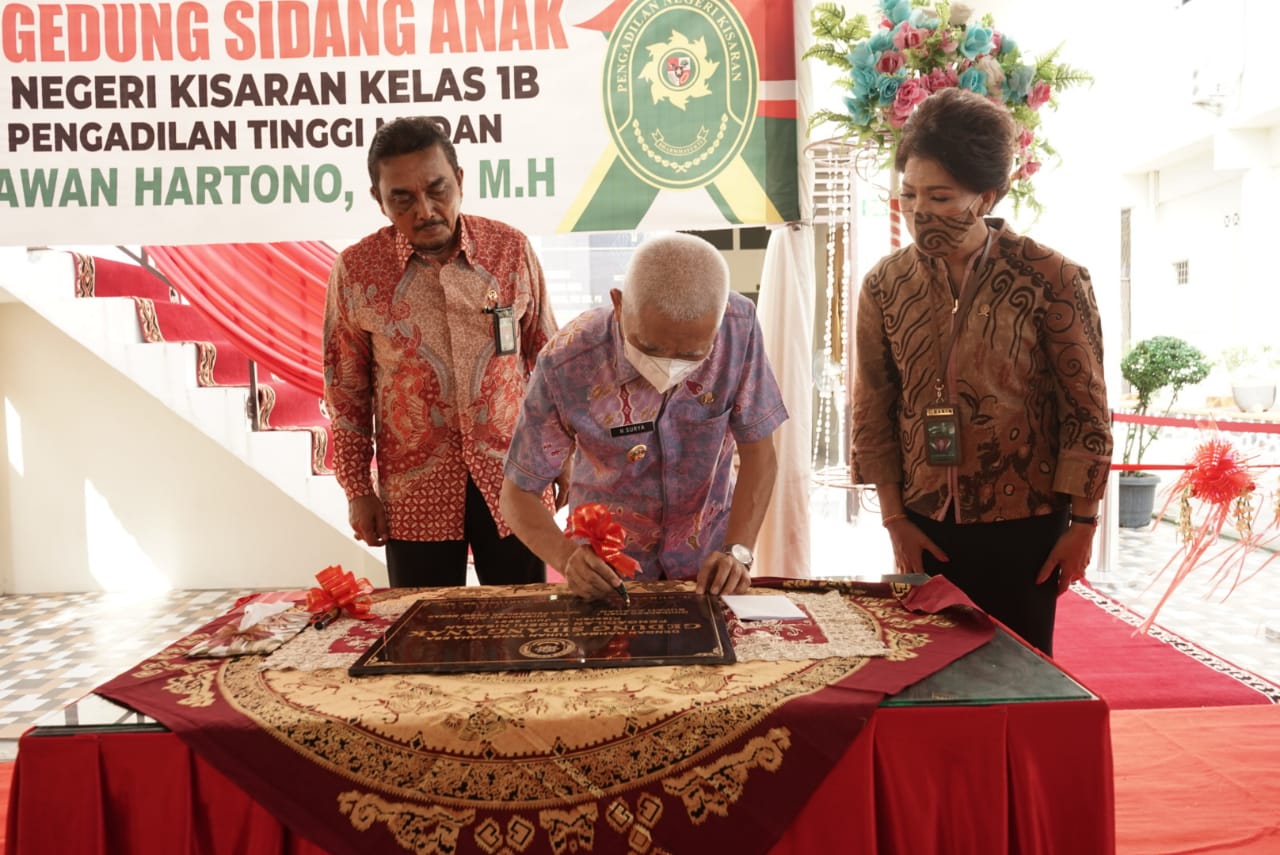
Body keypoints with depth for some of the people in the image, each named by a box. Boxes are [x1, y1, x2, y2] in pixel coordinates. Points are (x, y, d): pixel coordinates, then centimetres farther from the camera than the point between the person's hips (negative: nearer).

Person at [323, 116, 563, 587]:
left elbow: (546, 359, 6)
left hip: (514, 477, 1)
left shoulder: (511, 249, -3)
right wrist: (358, 490, 4)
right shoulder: (356, 270, -5)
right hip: (415, 491, 0)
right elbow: (347, 389, 3)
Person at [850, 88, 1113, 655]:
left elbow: (1086, 409, -5)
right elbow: (873, 411, 2)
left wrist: (1083, 522, -4)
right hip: (925, 527, 3)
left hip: (1024, 527, -2)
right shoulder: (885, 285, -2)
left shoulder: (1053, 280, -10)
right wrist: (894, 517, 0)